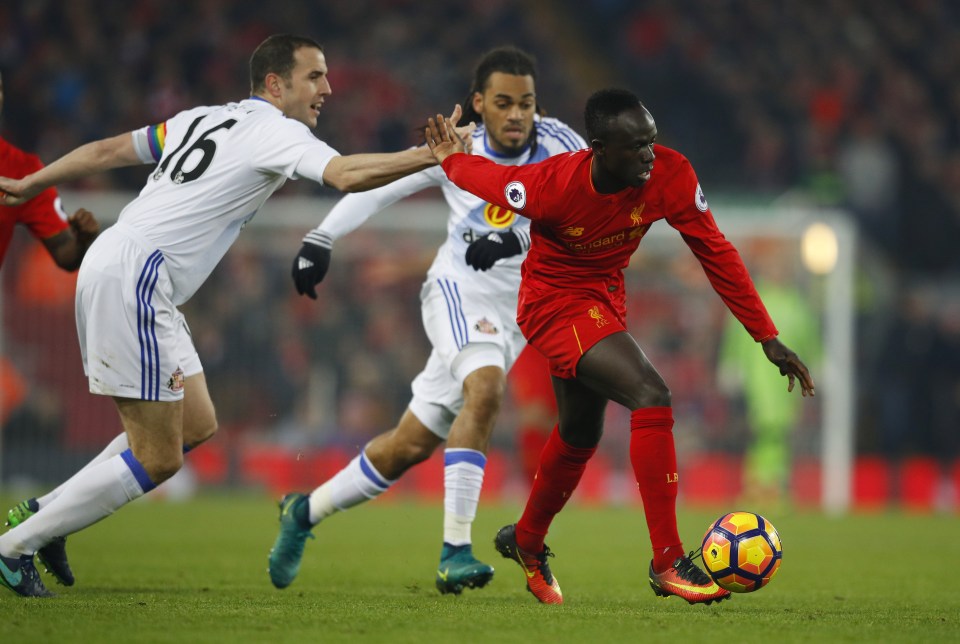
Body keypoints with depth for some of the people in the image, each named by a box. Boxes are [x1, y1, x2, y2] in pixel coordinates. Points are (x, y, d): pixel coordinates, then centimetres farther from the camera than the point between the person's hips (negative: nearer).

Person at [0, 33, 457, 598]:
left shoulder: (205, 119, 20)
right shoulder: (276, 131, -5)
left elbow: (107, 151, 26)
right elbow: (347, 175, -23)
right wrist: (431, 156, -22)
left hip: (112, 264, 10)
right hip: (132, 279, -10)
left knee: (197, 425, 13)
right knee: (157, 460, -6)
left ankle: (48, 511, 15)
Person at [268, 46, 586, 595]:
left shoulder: (556, 143, -8)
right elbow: (374, 186, 6)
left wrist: (517, 240, -33)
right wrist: (321, 237, -4)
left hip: (513, 312, 2)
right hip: (459, 289, -2)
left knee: (411, 445, 5)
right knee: (486, 388, -34)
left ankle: (306, 512, 29)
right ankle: (455, 552, -37)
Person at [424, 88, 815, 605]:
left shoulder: (670, 175, -21)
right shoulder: (552, 186, -32)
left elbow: (715, 252, -13)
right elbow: (486, 178, -13)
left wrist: (767, 338, -13)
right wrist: (450, 159, 10)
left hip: (605, 299, 7)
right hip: (553, 303, -7)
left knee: (580, 435, 24)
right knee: (651, 396, -25)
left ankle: (526, 541, 51)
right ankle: (668, 563, -21)